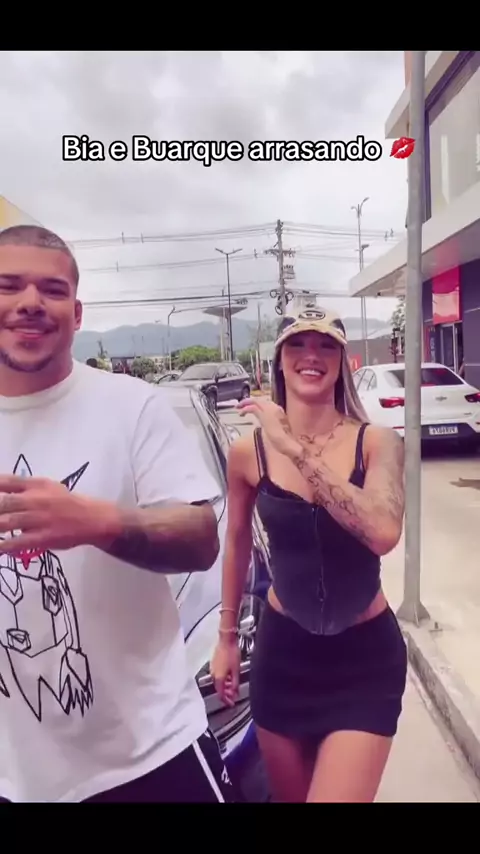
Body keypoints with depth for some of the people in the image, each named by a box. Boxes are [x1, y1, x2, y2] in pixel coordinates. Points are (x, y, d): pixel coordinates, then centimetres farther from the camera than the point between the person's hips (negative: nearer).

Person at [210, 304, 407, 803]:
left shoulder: (376, 442, -12)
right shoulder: (250, 450, -8)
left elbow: (383, 534, -30)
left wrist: (298, 450, -31)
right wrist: (227, 637, 12)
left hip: (366, 657, -1)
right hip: (283, 650, 2)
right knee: (289, 795, 20)